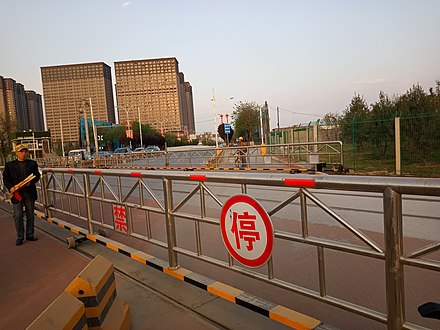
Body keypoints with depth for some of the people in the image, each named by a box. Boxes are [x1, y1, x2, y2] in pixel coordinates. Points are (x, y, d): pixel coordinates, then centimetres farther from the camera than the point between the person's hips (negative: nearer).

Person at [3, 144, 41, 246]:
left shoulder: (32, 163, 8)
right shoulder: (9, 165, 6)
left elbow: (37, 176, 2)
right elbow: (5, 178, 2)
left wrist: (30, 182, -16)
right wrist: (11, 187, -15)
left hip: (29, 192, 1)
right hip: (17, 193, -1)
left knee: (30, 214, 9)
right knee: (17, 215, -1)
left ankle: (30, 234, 21)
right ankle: (20, 237, 11)